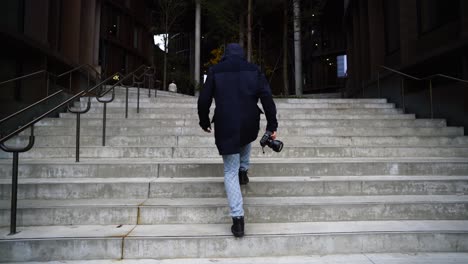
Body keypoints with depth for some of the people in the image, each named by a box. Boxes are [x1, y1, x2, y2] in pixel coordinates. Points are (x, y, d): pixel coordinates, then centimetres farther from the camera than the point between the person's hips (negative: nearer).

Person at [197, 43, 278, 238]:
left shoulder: (215, 71, 5)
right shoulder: (253, 70, 7)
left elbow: (203, 100, 3)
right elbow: (267, 98, -1)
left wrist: (204, 122, 18)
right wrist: (272, 125, 2)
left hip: (225, 128, -2)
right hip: (250, 126, 2)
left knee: (230, 172, 5)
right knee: (245, 141, 41)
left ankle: (238, 218, -1)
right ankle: (243, 171, 34)